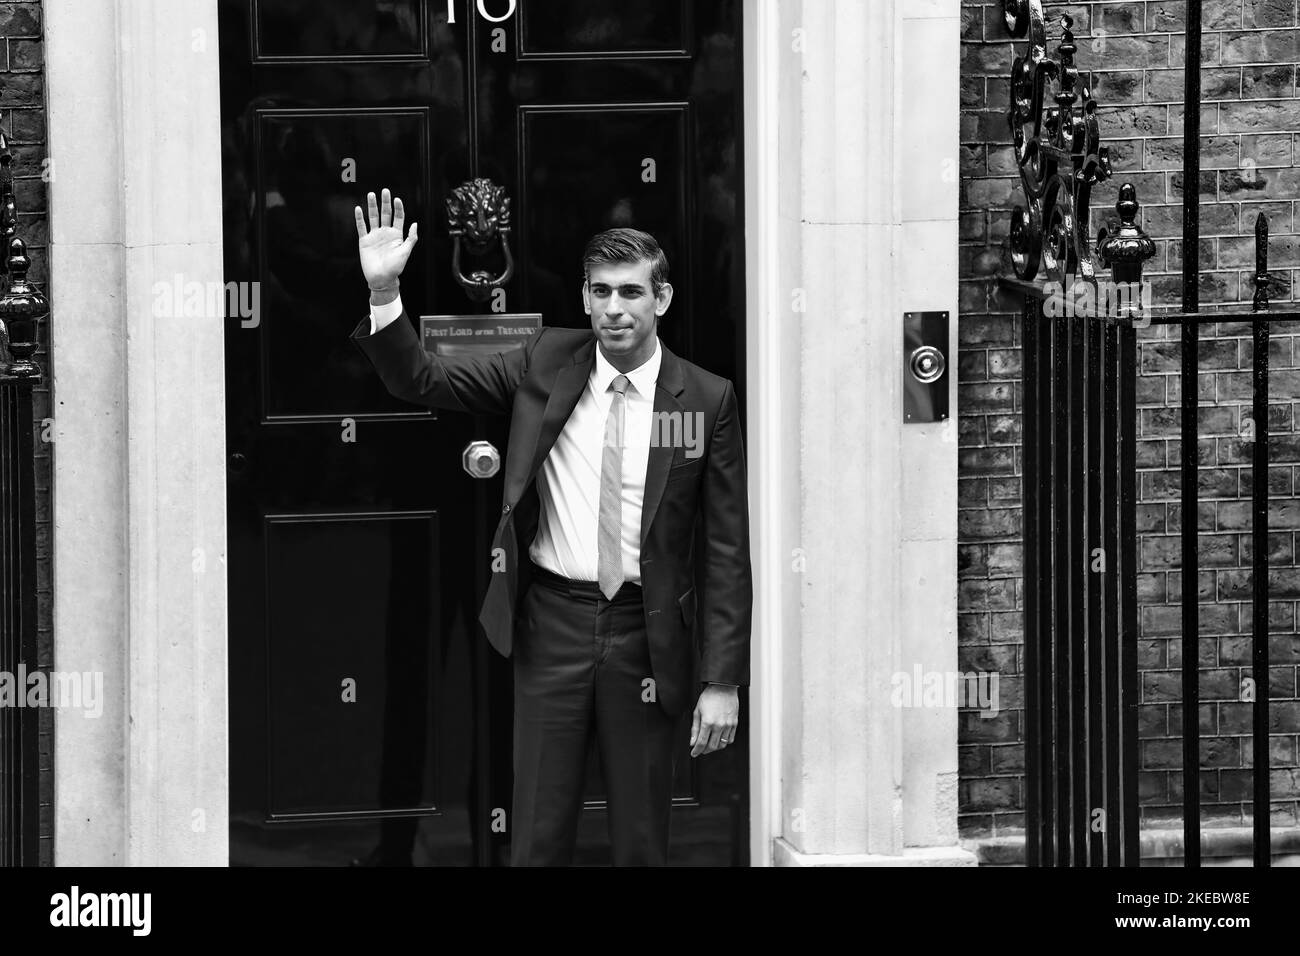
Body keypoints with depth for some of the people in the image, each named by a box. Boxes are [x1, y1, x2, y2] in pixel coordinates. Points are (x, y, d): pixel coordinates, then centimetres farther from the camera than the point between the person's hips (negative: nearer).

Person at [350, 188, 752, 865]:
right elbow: (422, 380, 3)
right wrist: (383, 291, -14)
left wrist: (722, 682, -7)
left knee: (641, 840, 8)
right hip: (552, 624, 1)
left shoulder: (707, 400, -4)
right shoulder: (545, 365, 2)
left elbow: (726, 548, -3)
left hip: (644, 632, -1)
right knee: (537, 837, 5)